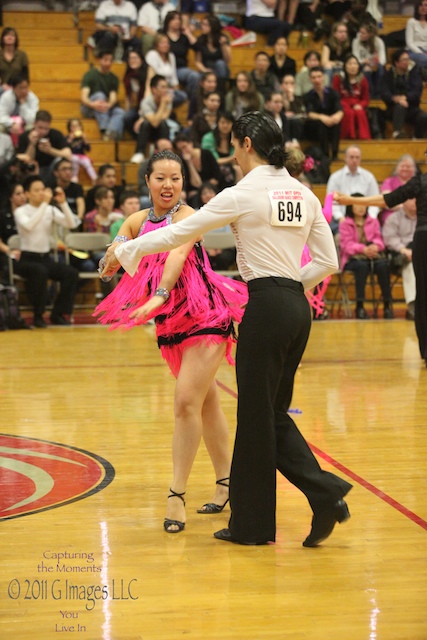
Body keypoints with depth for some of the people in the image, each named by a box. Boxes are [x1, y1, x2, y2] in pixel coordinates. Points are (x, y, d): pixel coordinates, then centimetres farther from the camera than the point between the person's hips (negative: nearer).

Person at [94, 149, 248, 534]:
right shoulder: (137, 221, 6)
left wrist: (158, 297, -45)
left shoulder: (187, 216, -14)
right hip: (172, 322, 7)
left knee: (187, 401, -15)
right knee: (205, 401, 17)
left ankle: (177, 495, -11)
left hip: (204, 318, -7)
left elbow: (178, 254, -31)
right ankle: (226, 482, 29)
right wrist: (120, 249, -23)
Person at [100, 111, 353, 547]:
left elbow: (179, 233, -4)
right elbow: (328, 262, 11)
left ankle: (252, 524, 12)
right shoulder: (303, 194, 10)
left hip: (266, 309, -7)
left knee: (256, 414, 3)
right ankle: (325, 493, 2)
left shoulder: (245, 193, -9)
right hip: (297, 308, 7)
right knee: (273, 413, 16)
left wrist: (124, 251, 6)